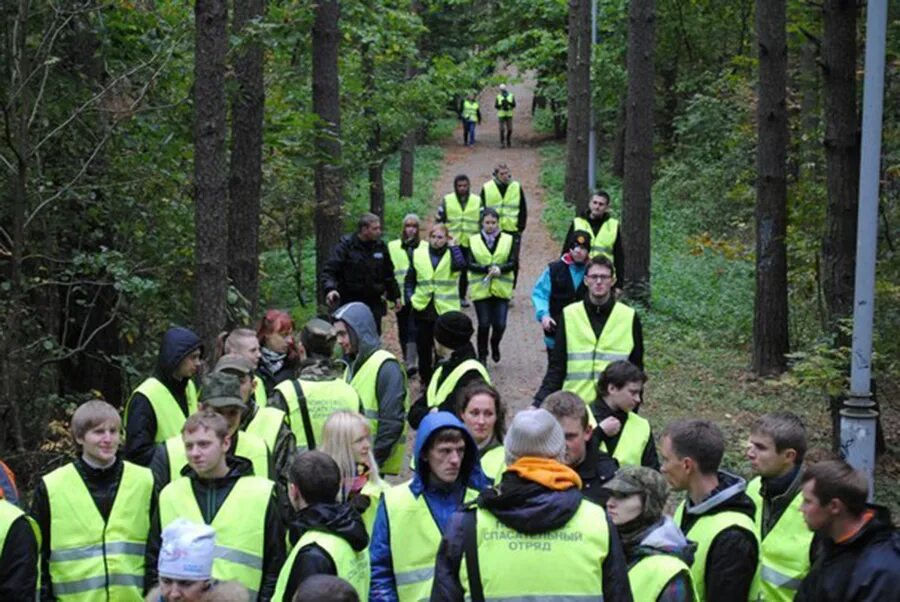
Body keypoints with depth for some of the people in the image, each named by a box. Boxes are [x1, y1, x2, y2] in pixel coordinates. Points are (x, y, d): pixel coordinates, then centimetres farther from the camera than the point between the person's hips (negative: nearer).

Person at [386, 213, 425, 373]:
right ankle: (409, 361, 25)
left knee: (413, 329, -13)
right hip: (400, 296, 3)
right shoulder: (393, 247, 7)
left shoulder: (425, 247, 3)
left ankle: (411, 363, -16)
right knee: (403, 331, 11)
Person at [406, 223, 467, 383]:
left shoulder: (452, 254, 1)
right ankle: (425, 380, 24)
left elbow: (461, 265, -23)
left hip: (445, 310, -2)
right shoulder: (419, 255, 7)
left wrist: (453, 246, -13)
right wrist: (411, 297, 0)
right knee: (423, 348, 10)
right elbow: (409, 280, 13)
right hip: (422, 309, 3)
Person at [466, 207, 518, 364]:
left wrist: (500, 269, -23)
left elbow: (513, 262, -3)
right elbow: (470, 264, -5)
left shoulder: (509, 240, 5)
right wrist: (487, 269, -21)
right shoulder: (473, 241, 4)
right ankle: (482, 356, 17)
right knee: (484, 324, -1)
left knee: (500, 324, -4)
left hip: (502, 290, 0)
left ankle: (495, 345, 29)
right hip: (480, 289, 0)